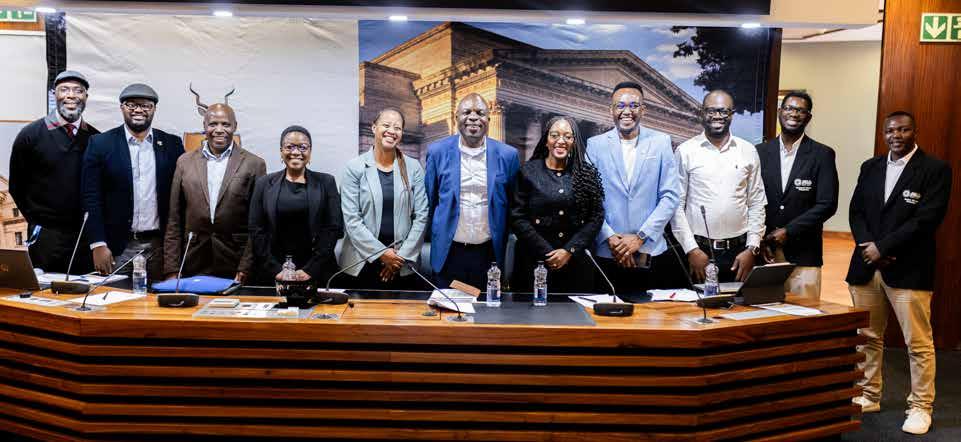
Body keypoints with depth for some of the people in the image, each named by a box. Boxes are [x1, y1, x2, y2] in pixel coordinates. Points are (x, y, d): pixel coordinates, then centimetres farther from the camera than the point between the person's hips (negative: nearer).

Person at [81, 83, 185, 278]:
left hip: (160, 246, 1)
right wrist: (98, 245, -7)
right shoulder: (101, 144, 2)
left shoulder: (172, 144, 6)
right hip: (118, 247, -1)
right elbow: (91, 198, 0)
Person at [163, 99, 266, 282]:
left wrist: (245, 268, -8)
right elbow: (174, 221, 9)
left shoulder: (254, 164, 0)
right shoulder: (185, 162, 9)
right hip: (192, 270, 2)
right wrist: (172, 270, 3)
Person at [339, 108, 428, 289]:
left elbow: (421, 216, 1)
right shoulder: (354, 168, -2)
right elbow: (351, 219, -7)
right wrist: (381, 252, -11)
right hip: (363, 262, -1)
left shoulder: (414, 168, 3)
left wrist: (403, 255, -7)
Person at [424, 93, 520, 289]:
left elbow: (513, 205, 7)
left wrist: (502, 245, 9)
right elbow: (429, 200, 8)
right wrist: (434, 238, 10)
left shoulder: (507, 155, -1)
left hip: (489, 253, 0)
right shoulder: (438, 152, -1)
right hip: (448, 253, 0)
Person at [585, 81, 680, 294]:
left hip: (650, 252, 1)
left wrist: (640, 237, -9)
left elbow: (670, 196, -1)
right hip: (607, 253, 0)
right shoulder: (595, 144, 2)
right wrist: (610, 238, -10)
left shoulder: (661, 142, 3)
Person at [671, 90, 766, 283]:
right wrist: (691, 249, -7)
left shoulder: (748, 151, 6)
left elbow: (757, 204, 9)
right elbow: (676, 205, -2)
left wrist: (752, 248, 1)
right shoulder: (685, 151, -1)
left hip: (739, 252, 2)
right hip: (698, 251, -2)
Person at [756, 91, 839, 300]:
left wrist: (789, 231, -11)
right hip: (764, 253, 2)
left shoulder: (822, 155, 1)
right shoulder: (761, 151, 8)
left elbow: (827, 205, -5)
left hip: (803, 257, -2)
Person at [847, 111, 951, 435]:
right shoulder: (870, 167, 13)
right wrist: (868, 246, -8)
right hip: (866, 266, 5)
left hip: (909, 269, -5)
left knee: (918, 343, 0)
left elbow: (927, 219, -12)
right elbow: (856, 212, 9)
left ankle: (921, 406, 14)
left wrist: (882, 247, -14)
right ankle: (868, 396, 24)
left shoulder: (935, 169, -3)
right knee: (867, 337, 12)